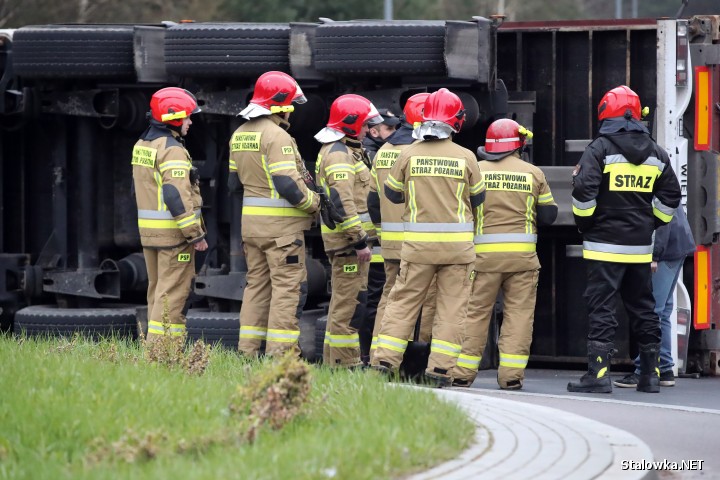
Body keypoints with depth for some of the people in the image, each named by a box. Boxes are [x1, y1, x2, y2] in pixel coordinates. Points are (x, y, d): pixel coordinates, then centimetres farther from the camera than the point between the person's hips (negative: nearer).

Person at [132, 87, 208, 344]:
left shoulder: (142, 145, 13)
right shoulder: (172, 150, -16)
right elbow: (176, 195, -23)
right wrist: (195, 234, -19)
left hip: (148, 230, 9)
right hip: (173, 233, -9)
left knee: (158, 289, 15)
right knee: (172, 292, -7)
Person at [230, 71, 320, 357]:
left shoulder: (240, 135, 12)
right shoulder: (276, 136, -16)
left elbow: (234, 181, 17)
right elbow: (288, 184, -21)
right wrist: (314, 204, -7)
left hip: (250, 222, 9)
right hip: (281, 224, -9)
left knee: (257, 283, 15)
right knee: (289, 286, -4)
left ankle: (248, 349, 14)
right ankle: (279, 352, -7)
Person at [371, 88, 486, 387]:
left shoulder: (410, 155, -3)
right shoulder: (465, 157, -4)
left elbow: (392, 193, 11)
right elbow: (477, 199, 9)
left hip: (418, 243, 1)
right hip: (457, 244, -1)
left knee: (403, 301, 8)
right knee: (452, 307, 5)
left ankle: (384, 362, 3)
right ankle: (440, 369, 2)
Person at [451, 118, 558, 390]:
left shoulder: (475, 171, 2)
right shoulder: (533, 174, 4)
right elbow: (548, 215, 8)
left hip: (484, 253, 0)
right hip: (522, 254, 0)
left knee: (475, 312, 5)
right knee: (518, 313, 5)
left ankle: (462, 373, 6)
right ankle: (511, 375, 0)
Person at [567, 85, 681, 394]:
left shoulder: (600, 148, -7)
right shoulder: (655, 152, 10)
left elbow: (584, 191, -15)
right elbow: (670, 196, 13)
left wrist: (584, 225, -1)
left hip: (605, 244, -5)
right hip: (640, 247, 5)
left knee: (601, 309, -5)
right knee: (643, 309, 13)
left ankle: (598, 374, -12)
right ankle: (650, 375, 16)